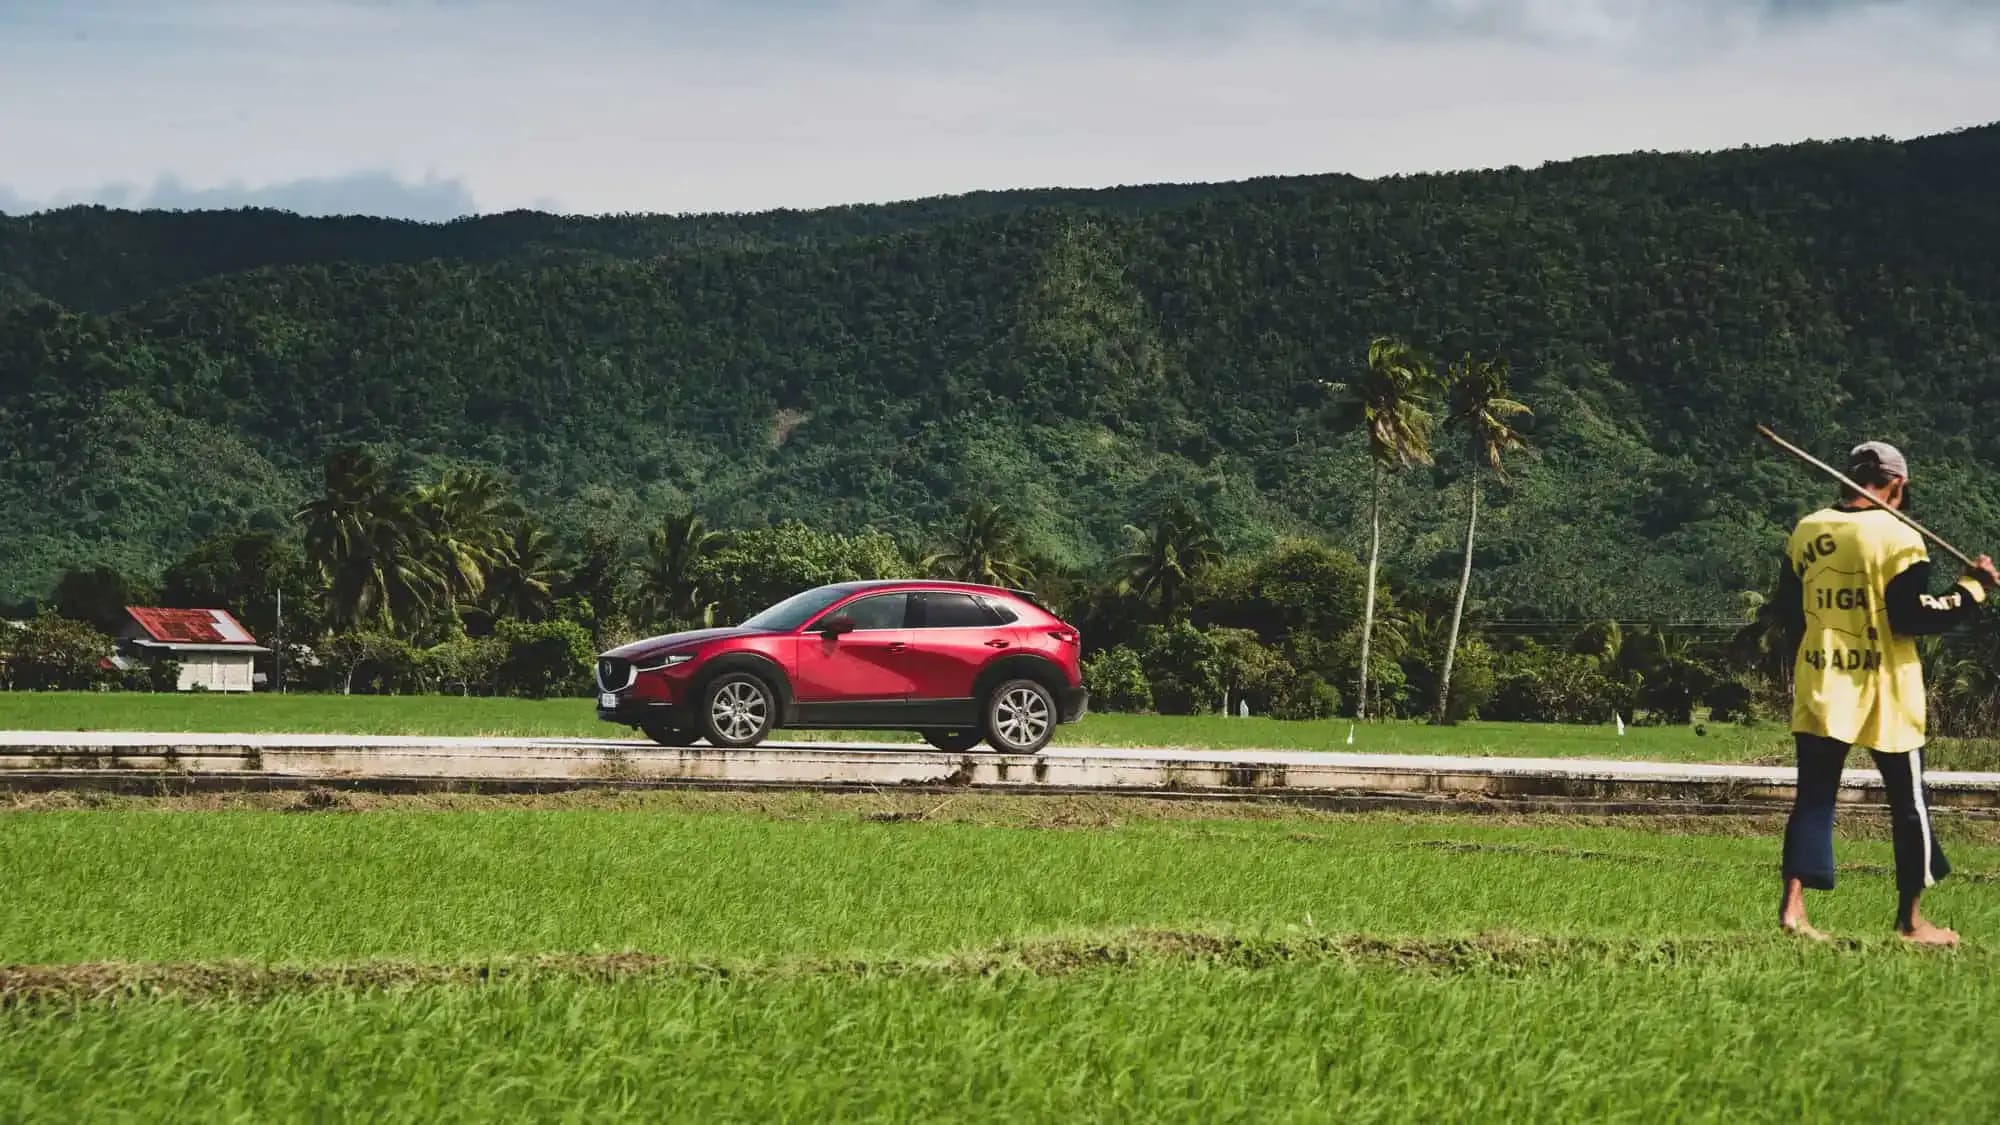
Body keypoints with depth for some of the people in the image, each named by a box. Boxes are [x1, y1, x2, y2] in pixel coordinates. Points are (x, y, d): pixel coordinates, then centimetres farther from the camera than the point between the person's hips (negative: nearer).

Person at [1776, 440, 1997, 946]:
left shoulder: (1806, 532, 4)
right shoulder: (1898, 536, -12)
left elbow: (1788, 612, 10)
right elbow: (1911, 617, -16)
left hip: (1820, 687, 4)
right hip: (1885, 693, -4)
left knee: (1814, 798, 7)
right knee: (1908, 803, 8)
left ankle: (1793, 904, -5)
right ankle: (1911, 920, 13)